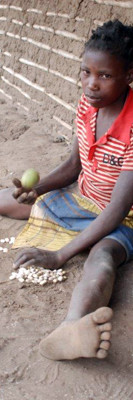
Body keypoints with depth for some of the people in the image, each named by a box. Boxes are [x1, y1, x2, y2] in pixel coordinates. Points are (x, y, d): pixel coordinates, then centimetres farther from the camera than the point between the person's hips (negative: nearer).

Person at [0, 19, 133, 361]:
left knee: (102, 256, -41)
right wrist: (36, 190, -10)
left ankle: (69, 332, -68)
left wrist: (59, 256, -32)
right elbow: (74, 165, 8)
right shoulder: (87, 104, -5)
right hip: (80, 200, 8)